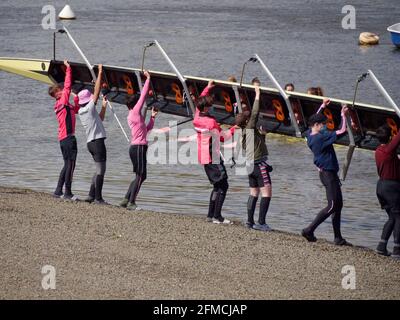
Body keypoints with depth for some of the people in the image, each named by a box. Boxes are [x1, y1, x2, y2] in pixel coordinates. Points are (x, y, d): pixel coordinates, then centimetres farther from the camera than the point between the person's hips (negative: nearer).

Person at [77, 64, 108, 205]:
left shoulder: (82, 112, 13)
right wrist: (100, 73, -4)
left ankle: (91, 195, 15)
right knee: (101, 170, -8)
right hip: (97, 141, -9)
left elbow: (100, 119, 26)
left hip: (91, 142, 9)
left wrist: (104, 106, 22)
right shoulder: (89, 108, -10)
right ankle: (98, 198, -10)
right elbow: (97, 90, -9)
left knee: (99, 170, 17)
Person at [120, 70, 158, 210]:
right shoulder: (135, 112, -6)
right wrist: (148, 78, -3)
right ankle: (131, 202, -11)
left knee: (140, 177, 13)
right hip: (138, 147, -9)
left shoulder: (132, 116, 19)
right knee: (141, 176, -8)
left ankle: (126, 200, 12)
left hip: (135, 147, 9)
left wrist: (152, 117, 17)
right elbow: (144, 95, -9)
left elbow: (146, 129, 25)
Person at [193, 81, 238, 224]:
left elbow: (199, 102, 23)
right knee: (223, 185, -7)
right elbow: (223, 137, -7)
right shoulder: (211, 122, -19)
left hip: (203, 157, 9)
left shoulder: (197, 117, 2)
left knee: (217, 186, 16)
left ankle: (211, 215, 15)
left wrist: (207, 88, 29)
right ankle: (217, 216, -12)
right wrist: (233, 129, 7)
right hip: (213, 157, -9)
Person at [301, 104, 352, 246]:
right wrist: (343, 115, -10)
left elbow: (315, 119, 26)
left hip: (325, 172, 10)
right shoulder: (321, 137, -21)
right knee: (332, 206, -8)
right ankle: (309, 230, -10)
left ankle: (338, 238, 13)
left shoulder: (310, 135, 5)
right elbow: (342, 131, -22)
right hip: (328, 173, -10)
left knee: (338, 204, 12)